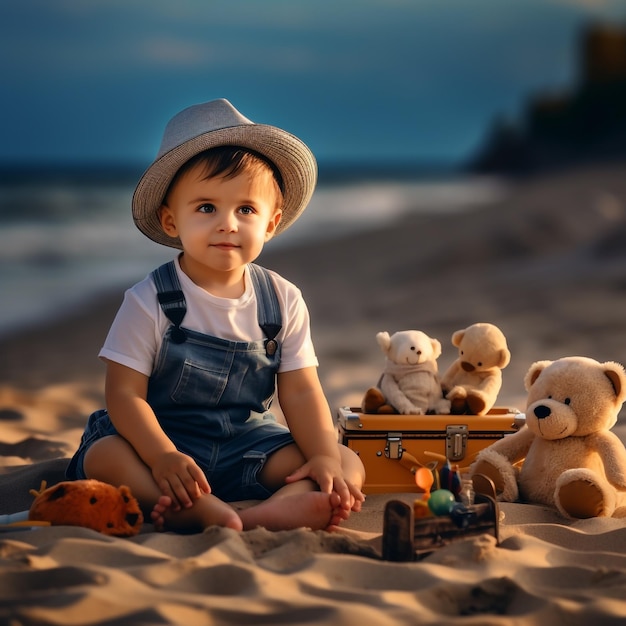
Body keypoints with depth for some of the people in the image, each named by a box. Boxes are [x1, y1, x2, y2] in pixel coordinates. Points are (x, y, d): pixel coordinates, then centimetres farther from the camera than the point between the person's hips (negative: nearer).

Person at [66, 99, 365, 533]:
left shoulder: (284, 301, 0)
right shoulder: (150, 302, -10)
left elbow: (300, 391, -1)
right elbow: (125, 392, -14)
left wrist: (325, 457, -18)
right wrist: (163, 458, -30)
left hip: (249, 441, 3)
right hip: (165, 437, -3)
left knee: (350, 466, -17)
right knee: (103, 457, -33)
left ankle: (271, 512, -47)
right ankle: (207, 511, -51)